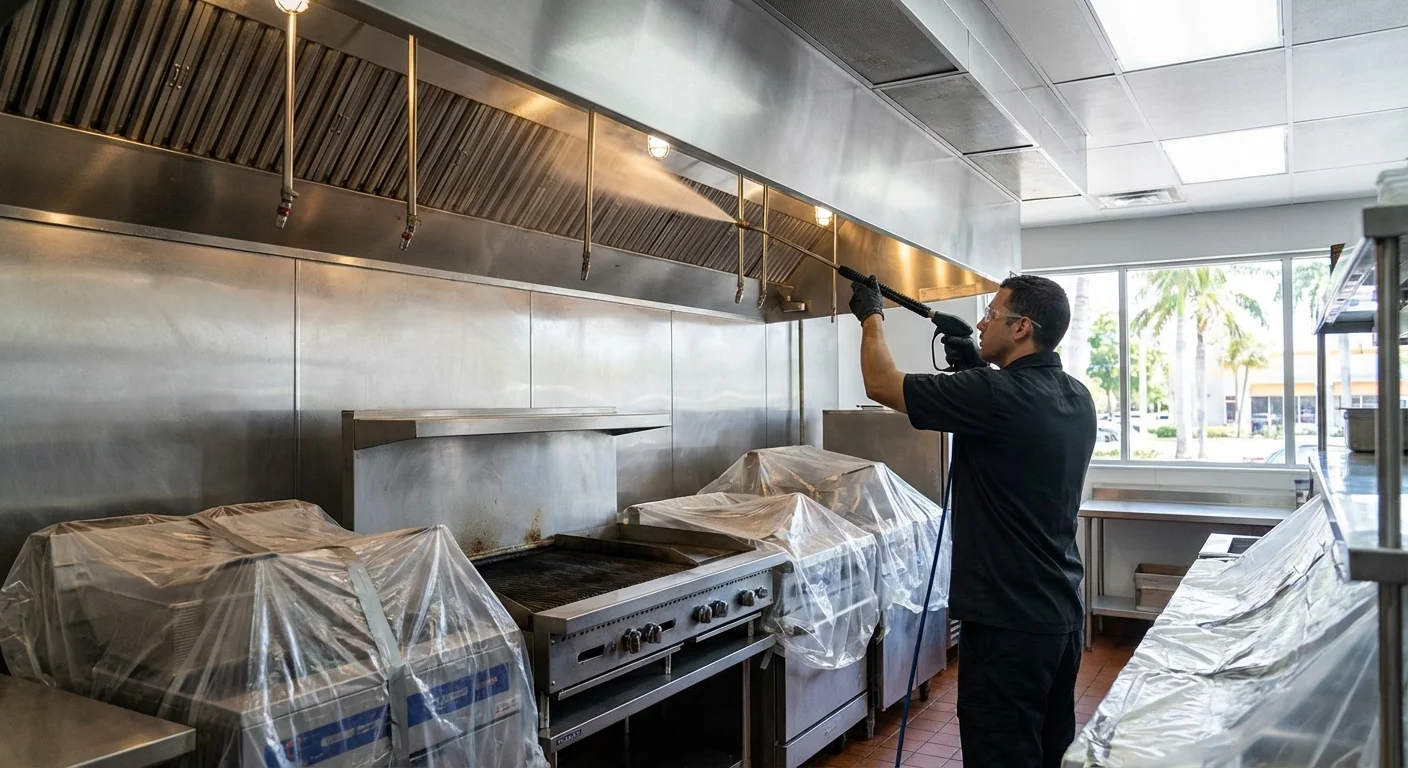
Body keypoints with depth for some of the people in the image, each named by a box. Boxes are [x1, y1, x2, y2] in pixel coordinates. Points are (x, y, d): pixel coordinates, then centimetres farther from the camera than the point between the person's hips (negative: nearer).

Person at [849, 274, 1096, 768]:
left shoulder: (996, 395, -22)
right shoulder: (1077, 398, 4)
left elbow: (881, 384, -13)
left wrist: (871, 316, 3)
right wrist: (980, 368, 13)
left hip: (1008, 620, -9)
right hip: (1062, 611, 9)